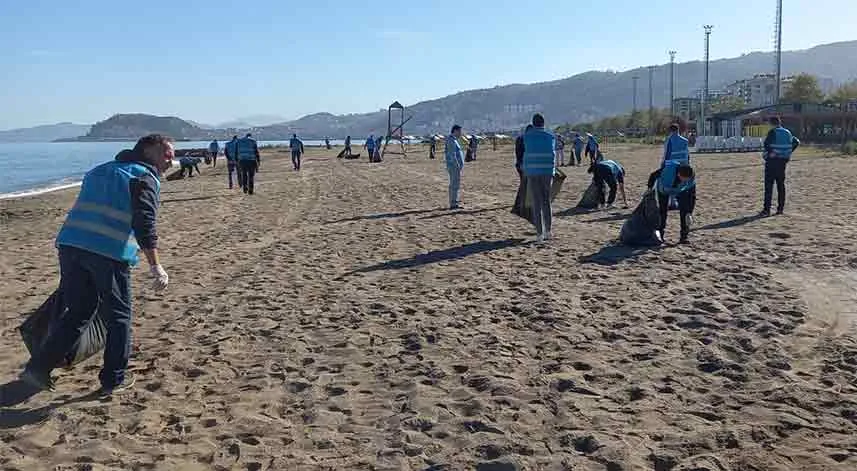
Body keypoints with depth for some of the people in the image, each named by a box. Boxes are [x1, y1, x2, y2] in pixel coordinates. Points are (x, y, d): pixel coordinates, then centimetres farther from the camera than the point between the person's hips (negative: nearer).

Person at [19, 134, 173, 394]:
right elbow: (145, 223, -13)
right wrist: (155, 266, -18)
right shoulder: (145, 178, 2)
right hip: (110, 253, -7)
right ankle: (114, 379, 16)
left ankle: (38, 368, 13)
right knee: (118, 317, 9)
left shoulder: (100, 171, 28)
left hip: (70, 245, 7)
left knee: (77, 312, 18)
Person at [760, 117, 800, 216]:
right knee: (781, 185, 13)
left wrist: (769, 153, -10)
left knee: (769, 185, -5)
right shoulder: (787, 133, 11)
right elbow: (796, 142, 15)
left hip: (772, 161, -6)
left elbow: (767, 143, -22)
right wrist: (788, 153, 14)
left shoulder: (772, 132, -8)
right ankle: (780, 208, 14)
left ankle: (767, 210, -10)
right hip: (783, 161, 6)